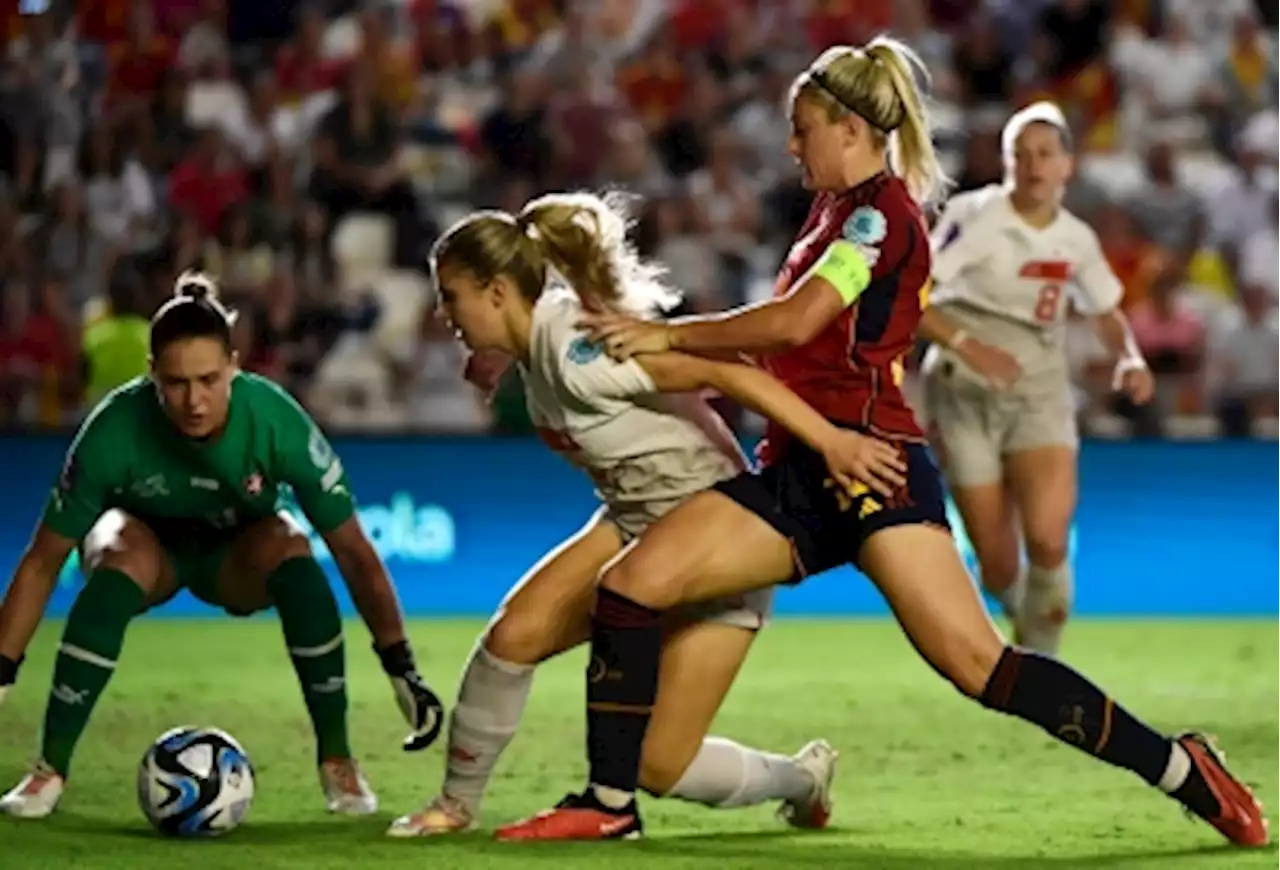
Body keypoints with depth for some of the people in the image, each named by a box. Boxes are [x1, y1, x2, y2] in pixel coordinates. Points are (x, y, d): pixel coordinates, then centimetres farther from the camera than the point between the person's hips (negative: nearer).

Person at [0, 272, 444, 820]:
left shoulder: (276, 421, -32)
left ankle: (336, 760, -17)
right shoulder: (115, 430, -33)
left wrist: (400, 668, -24)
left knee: (291, 551, -33)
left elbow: (353, 552, -23)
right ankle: (50, 769, -22)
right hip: (148, 538, -1)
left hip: (239, 553, 1)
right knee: (120, 565, -35)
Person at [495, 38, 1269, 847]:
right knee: (632, 581, -9)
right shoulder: (836, 210, 22)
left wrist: (668, 336, -9)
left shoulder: (880, 210, -6)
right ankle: (611, 802, -3)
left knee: (978, 664, -18)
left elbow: (794, 322, -17)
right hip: (797, 473, 9)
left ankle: (1183, 770, -8)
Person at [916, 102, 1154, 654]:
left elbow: (1105, 311, 21)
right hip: (967, 396, -3)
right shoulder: (976, 220, -14)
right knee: (999, 568, -1)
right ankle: (1026, 618, 35)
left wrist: (1130, 358, 1)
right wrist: (966, 345, -34)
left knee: (1048, 541, -19)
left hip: (1041, 394, 3)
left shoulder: (1077, 239, 2)